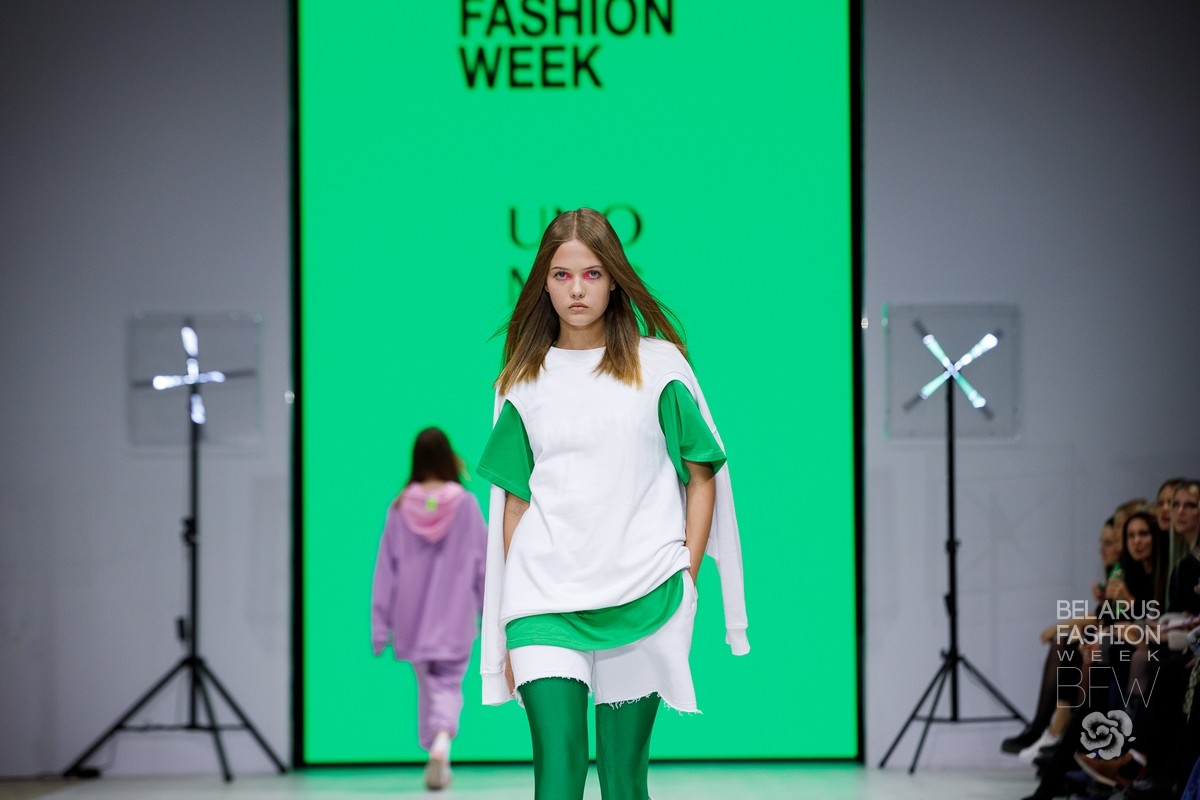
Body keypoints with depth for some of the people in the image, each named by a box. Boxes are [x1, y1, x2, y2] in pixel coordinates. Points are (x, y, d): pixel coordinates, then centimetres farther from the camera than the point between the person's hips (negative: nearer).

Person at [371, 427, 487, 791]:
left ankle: (435, 753, 21)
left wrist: (381, 625, 3)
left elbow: (386, 568, -2)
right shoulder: (466, 504, -8)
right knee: (449, 685, 2)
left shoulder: (401, 508, -5)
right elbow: (483, 561, -2)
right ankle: (441, 744, -23)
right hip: (455, 618, -2)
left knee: (427, 685, 17)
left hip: (413, 619, 2)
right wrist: (490, 614, 11)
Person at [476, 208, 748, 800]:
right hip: (545, 598, 1)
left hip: (642, 601, -1)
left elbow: (702, 476, 7)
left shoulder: (659, 365, 4)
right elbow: (514, 502, 12)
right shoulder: (524, 381, 10)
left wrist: (686, 580, -2)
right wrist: (510, 624, 9)